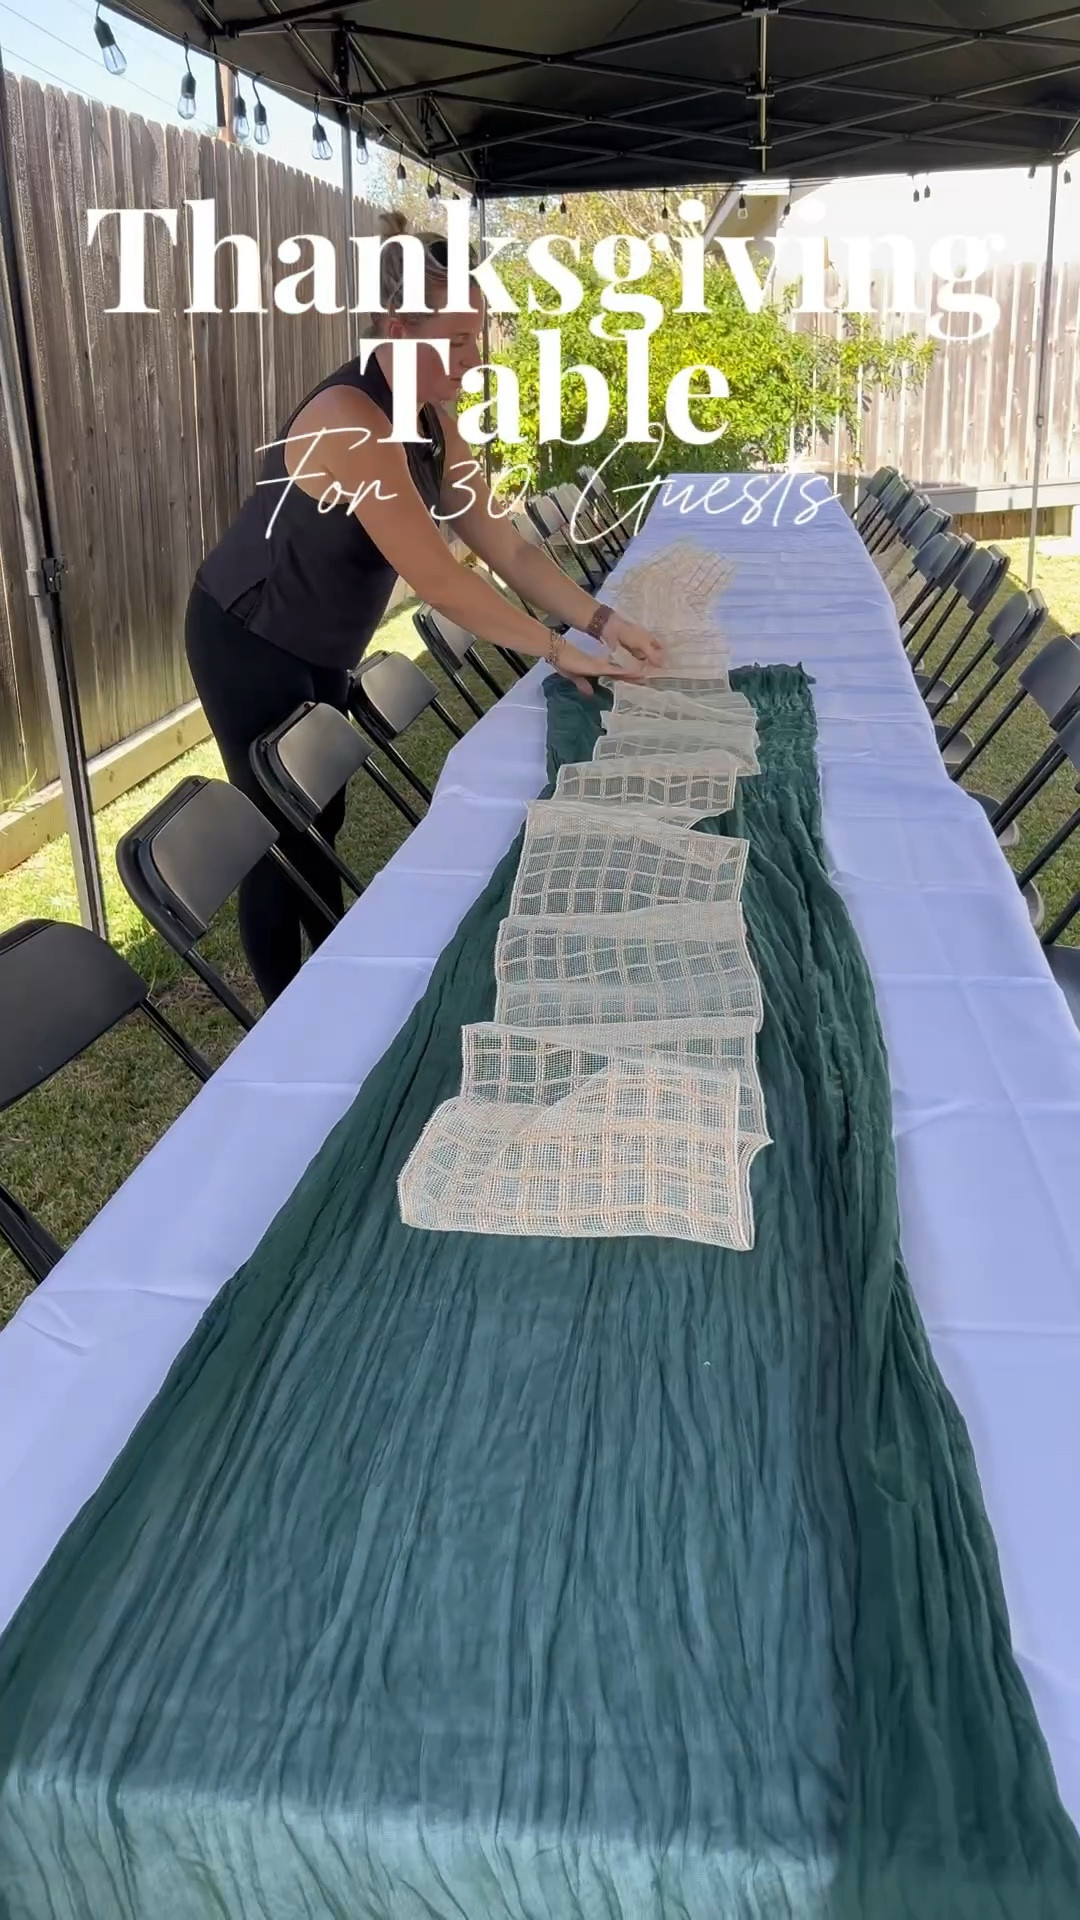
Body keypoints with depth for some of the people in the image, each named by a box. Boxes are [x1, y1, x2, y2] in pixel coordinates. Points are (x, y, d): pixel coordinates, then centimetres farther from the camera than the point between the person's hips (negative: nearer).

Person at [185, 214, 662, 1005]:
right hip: (249, 645, -8)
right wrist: (560, 650, -27)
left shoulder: (436, 421, -4)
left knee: (321, 817, 17)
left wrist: (601, 619, -14)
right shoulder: (349, 423, -32)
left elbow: (506, 546, -4)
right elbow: (439, 580, -34)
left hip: (319, 646, 8)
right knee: (281, 834, 2)